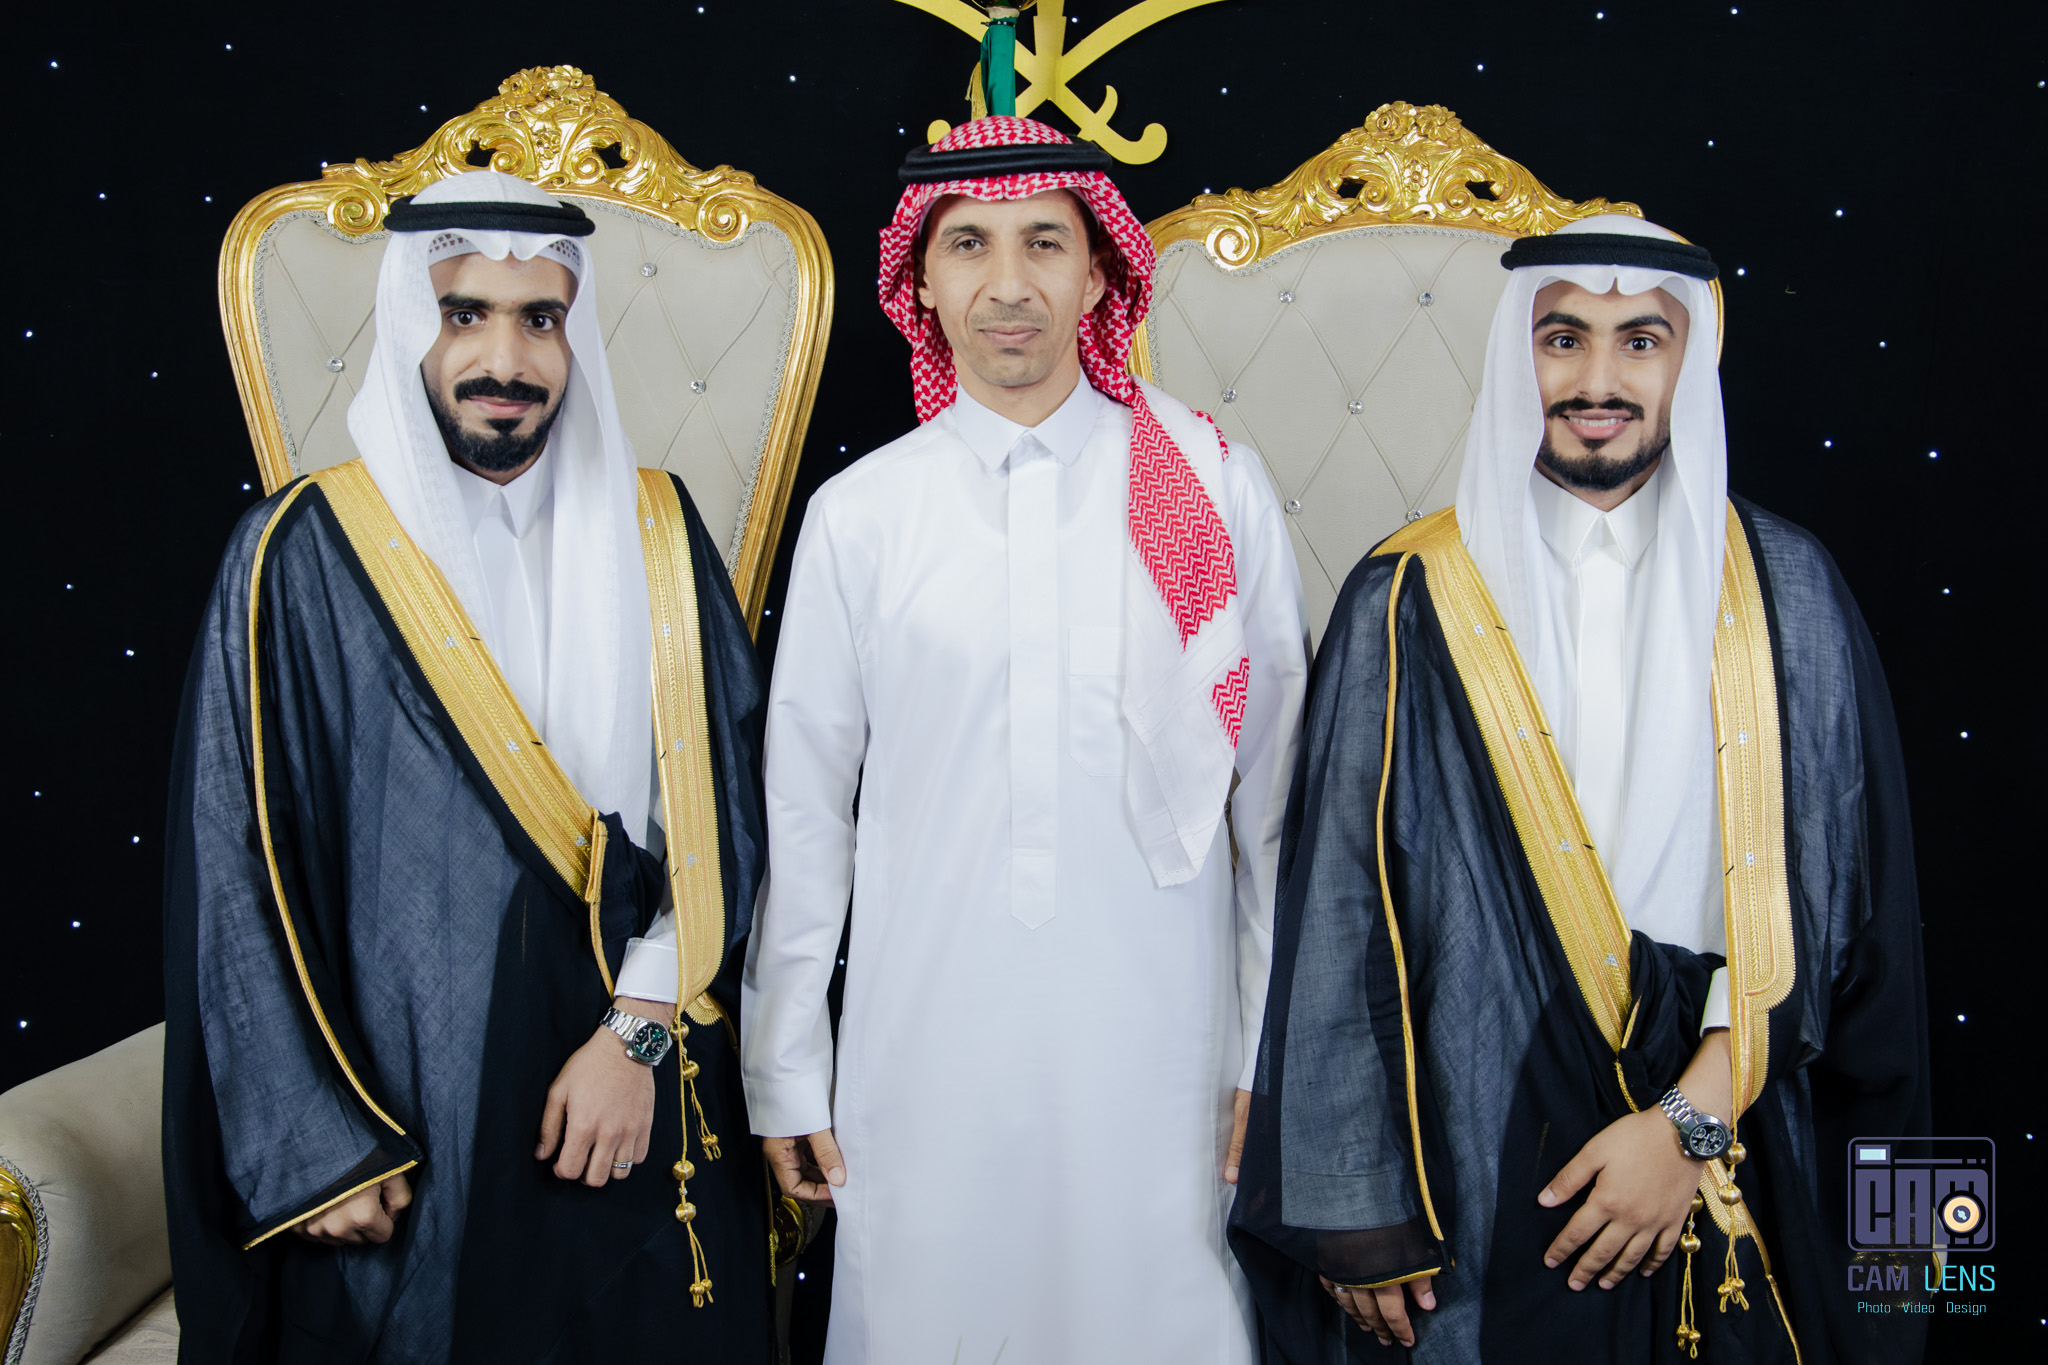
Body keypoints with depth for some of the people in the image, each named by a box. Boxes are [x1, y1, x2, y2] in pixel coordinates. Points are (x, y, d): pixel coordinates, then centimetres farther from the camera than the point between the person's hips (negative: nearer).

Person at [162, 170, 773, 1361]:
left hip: (644, 1120, 3)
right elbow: (241, 873, -5)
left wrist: (641, 1029, -12)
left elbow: (726, 802, -1)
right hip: (406, 1134, -2)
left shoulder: (654, 533, 3)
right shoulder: (304, 553, -6)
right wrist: (318, 1150, -7)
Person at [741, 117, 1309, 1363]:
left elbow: (1276, 790, 2)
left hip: (1154, 1047, 0)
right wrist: (785, 1071, 8)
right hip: (923, 1054, 1)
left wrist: (1274, 1059, 3)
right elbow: (804, 808, 5)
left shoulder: (1216, 487, -2)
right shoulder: (858, 514, 0)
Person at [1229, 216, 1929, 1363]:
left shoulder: (1784, 591, 1)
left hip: (1737, 1173, 2)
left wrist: (1696, 1120, -11)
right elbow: (1340, 920, -4)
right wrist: (1357, 1214, -6)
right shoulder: (1412, 605, -4)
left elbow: (1839, 896, -1)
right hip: (1485, 1172, -1)